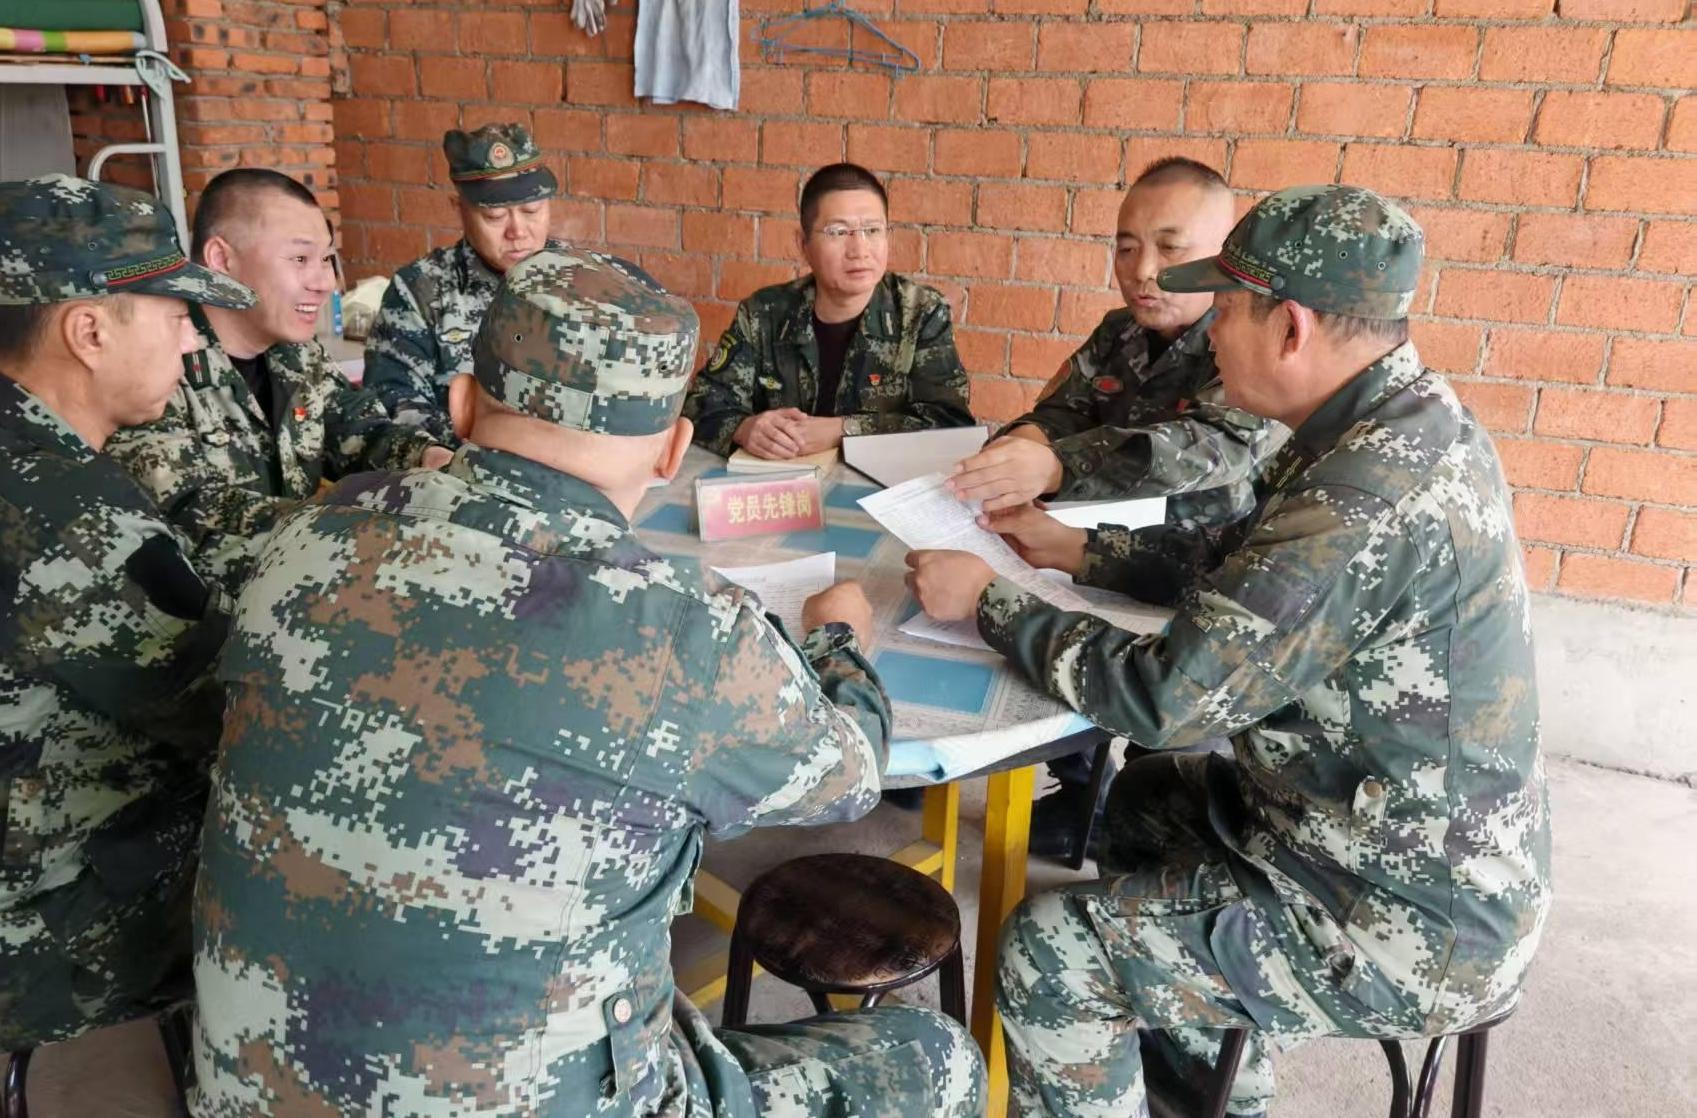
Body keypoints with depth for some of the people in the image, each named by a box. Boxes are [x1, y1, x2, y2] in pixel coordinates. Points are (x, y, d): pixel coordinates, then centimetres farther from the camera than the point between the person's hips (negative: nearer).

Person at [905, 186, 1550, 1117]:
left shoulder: (1373, 495, -31)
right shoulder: (1407, 427, 0)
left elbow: (1165, 695, -29)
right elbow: (1249, 560, 14)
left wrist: (990, 603, -16)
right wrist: (1082, 550, 9)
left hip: (1415, 928, -10)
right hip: (1429, 845, 10)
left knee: (1049, 952, -12)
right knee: (1149, 797, 26)